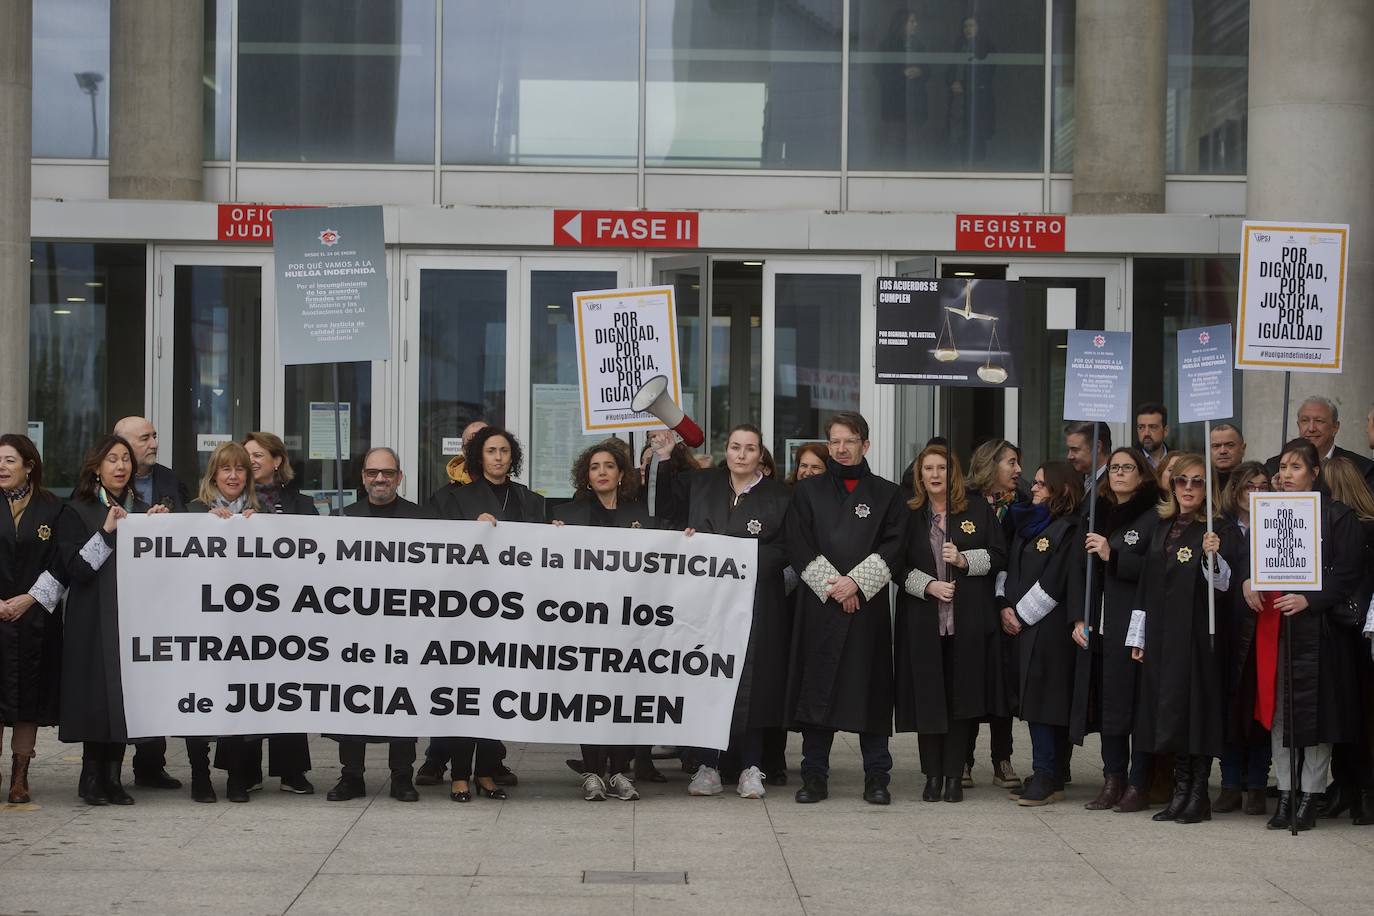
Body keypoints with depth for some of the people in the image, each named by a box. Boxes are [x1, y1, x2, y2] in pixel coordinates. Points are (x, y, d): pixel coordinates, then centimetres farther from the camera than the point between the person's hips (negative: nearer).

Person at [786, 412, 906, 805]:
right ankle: (814, 777, 5)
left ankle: (877, 777, 6)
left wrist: (856, 582, -12)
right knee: (817, 687, -1)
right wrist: (831, 584, -10)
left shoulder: (887, 493, 9)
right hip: (819, 604, 1)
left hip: (869, 605, 0)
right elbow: (798, 545, 2)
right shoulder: (808, 491, 10)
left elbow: (893, 546, 0)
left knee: (870, 687, -1)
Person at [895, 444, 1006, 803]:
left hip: (968, 621, 0)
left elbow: (998, 557, 5)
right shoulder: (909, 515, 8)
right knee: (927, 697, -1)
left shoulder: (978, 510, 7)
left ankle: (954, 775, 6)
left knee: (962, 696, -1)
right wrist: (929, 585, -10)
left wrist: (964, 559, -10)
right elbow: (898, 566, 5)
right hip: (923, 621, 0)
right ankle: (933, 775, 7)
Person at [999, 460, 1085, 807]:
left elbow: (1054, 582, -13)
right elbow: (1009, 566, 17)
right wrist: (1005, 605, 2)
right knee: (1033, 700, 7)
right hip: (1022, 625, 8)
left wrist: (1021, 614, -11)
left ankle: (1047, 778, -7)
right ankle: (1047, 776, 12)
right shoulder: (1027, 523, 19)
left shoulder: (1070, 528, -7)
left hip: (1049, 628, -8)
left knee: (1044, 700, -9)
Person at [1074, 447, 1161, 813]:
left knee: (1136, 704, -5)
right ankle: (1113, 780, 12)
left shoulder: (1153, 517, -4)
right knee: (1105, 703, 6)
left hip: (1134, 628, -6)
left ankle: (1139, 785, 0)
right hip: (1099, 628, 6)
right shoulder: (1098, 514, 17)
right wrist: (1080, 617, 9)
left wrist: (1112, 556, -18)